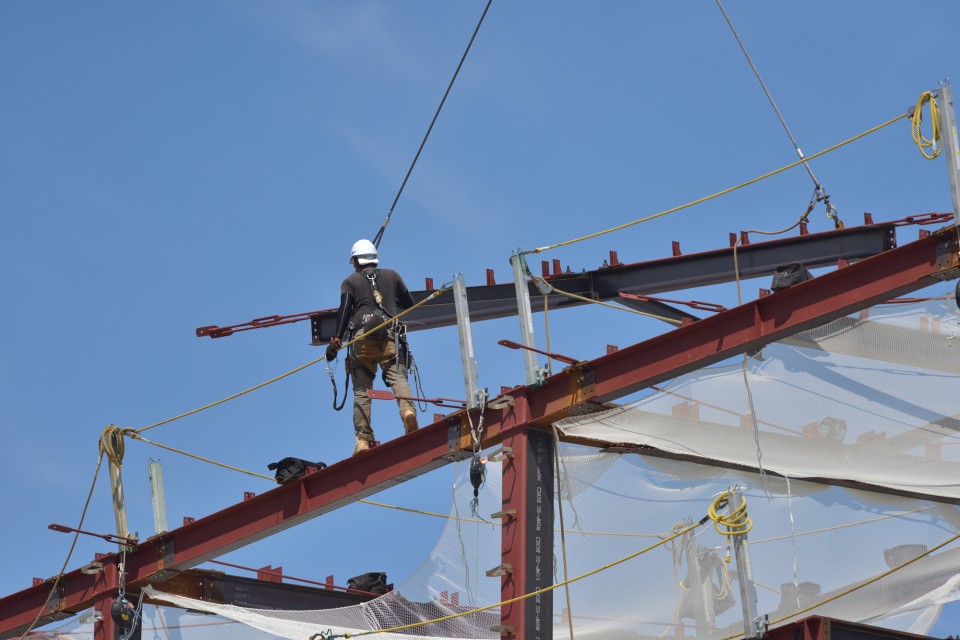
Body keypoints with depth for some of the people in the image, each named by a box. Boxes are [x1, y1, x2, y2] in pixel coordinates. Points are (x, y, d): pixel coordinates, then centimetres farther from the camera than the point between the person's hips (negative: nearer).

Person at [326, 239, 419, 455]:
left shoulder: (350, 281, 15)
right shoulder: (392, 275, 21)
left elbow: (344, 310, -1)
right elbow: (409, 304, 29)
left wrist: (336, 340, -8)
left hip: (361, 338, 0)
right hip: (389, 336, 0)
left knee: (361, 390, 2)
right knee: (397, 377, -12)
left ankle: (363, 440, -5)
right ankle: (407, 409, -43)